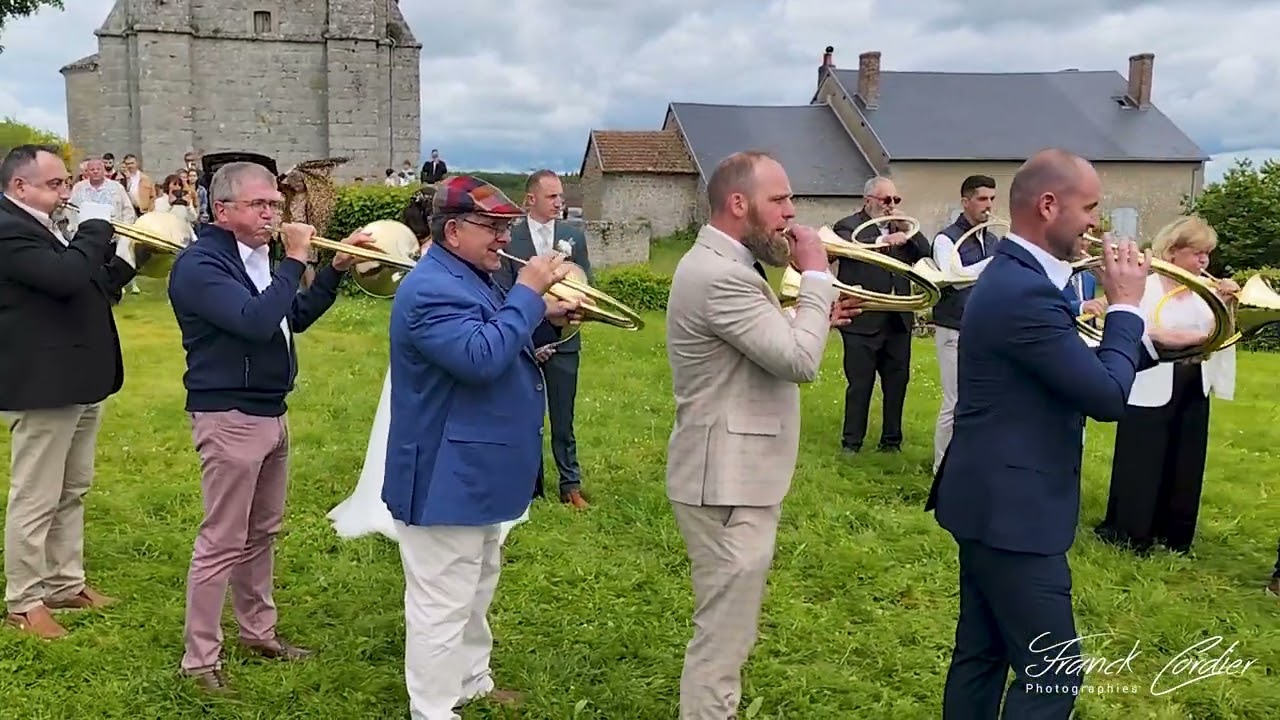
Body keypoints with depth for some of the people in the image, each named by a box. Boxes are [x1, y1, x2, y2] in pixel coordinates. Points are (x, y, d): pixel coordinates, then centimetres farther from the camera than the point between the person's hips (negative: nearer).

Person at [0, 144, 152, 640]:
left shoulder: (43, 227, 15)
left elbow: (90, 288, 19)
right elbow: (66, 277, -30)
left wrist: (131, 259, 6)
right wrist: (97, 228, -15)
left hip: (78, 383, 10)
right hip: (41, 387, -10)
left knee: (72, 492, 18)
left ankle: (66, 583, 30)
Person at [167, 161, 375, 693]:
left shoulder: (257, 258, 11)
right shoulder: (200, 264, -16)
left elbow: (296, 318, 19)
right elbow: (257, 321, -30)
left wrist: (336, 270, 9)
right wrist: (295, 260, -24)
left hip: (271, 412, 9)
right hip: (228, 418, -9)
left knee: (262, 532, 18)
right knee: (222, 542, -2)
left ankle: (258, 631, 32)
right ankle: (200, 659, 10)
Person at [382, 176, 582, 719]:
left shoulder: (469, 279, 11)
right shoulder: (431, 290, -23)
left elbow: (494, 339, 22)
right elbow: (481, 357, -35)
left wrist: (542, 313, 6)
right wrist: (526, 294, -26)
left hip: (473, 471, 11)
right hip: (445, 477, -11)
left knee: (476, 587, 24)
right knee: (442, 602, -1)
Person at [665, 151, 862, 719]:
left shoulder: (723, 264, 13)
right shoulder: (720, 274, -23)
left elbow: (772, 351, 18)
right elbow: (800, 361, -26)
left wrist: (816, 317, 5)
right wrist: (816, 275, -16)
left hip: (736, 472, 11)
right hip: (727, 480, -11)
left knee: (725, 629, 24)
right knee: (723, 635, 0)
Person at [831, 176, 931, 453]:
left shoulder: (901, 228, 15)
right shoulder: (847, 226, -2)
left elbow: (925, 252, 4)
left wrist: (907, 229, -8)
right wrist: (884, 240, -33)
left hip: (899, 320, 6)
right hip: (863, 321, -5)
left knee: (897, 383, 10)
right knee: (860, 385, 0)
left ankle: (891, 440, 22)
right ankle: (851, 443, 11)